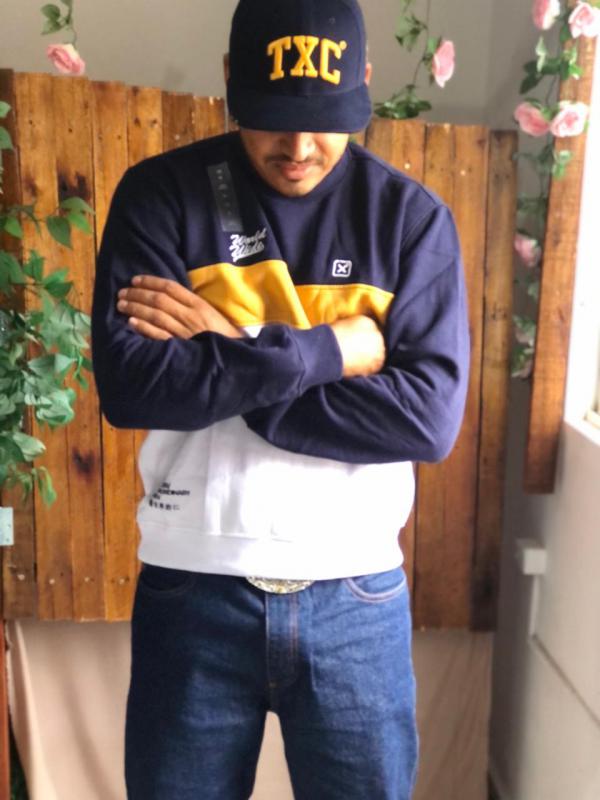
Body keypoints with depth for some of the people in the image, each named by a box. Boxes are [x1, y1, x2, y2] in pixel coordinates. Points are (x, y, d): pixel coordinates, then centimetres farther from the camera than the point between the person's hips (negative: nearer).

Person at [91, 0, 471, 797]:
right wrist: (329, 348, -16)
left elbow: (429, 415, -13)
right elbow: (128, 384, -16)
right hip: (192, 590, 0)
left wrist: (228, 354, -16)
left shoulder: (413, 217, -2)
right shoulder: (160, 193, -4)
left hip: (357, 597, 1)